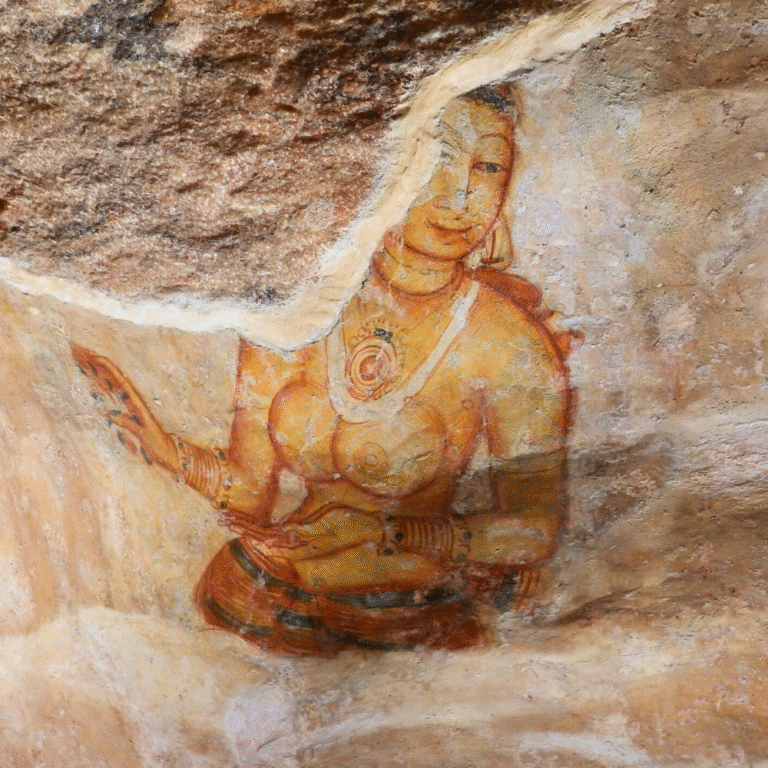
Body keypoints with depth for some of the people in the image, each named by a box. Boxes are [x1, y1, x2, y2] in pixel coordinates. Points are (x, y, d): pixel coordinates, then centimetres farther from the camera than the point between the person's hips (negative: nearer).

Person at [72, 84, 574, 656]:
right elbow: (249, 498, -8)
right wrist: (161, 446, -26)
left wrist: (395, 534, -22)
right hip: (267, 604, 1)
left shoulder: (510, 345, -18)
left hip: (414, 628, 0)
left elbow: (535, 529, -9)